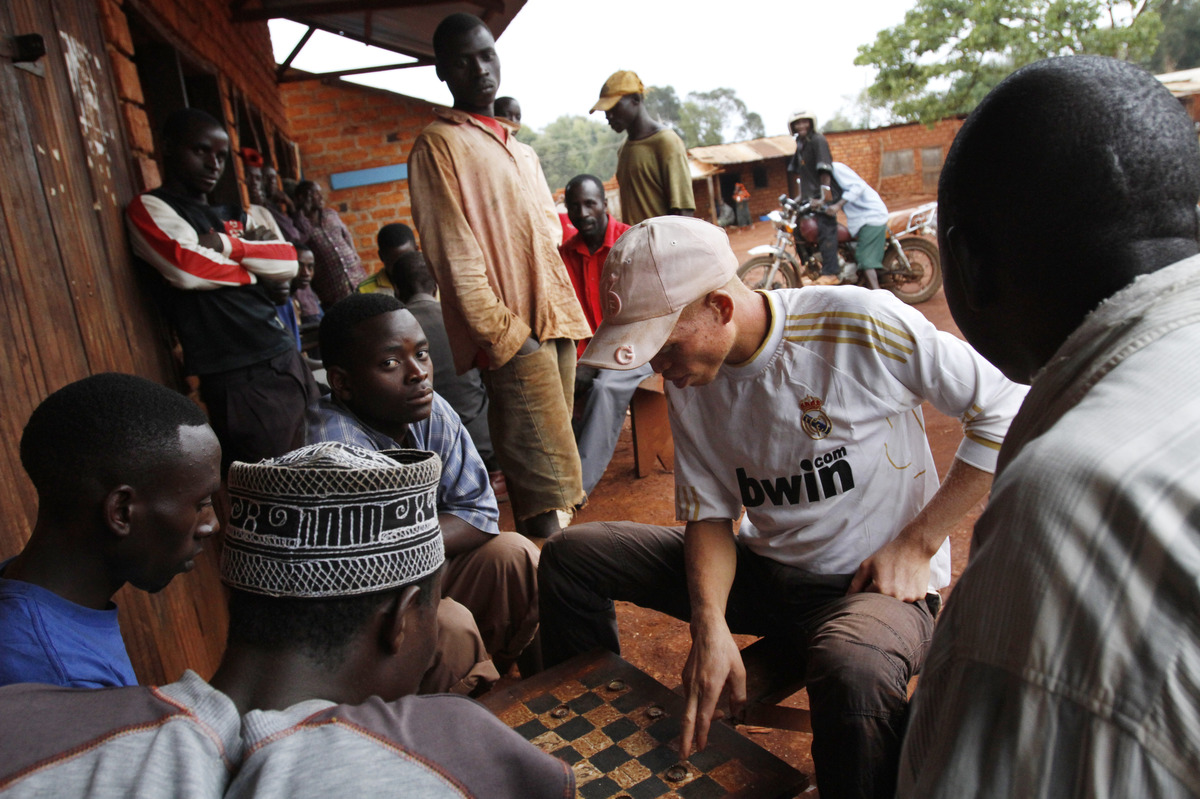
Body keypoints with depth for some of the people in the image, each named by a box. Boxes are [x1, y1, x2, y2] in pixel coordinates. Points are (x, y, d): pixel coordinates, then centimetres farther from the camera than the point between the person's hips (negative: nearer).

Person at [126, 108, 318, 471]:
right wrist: (252, 266, -1)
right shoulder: (149, 208, 0)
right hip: (237, 381, -7)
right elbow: (186, 269, -19)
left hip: (286, 361, 7)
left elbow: (287, 263, 7)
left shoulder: (231, 217, 21)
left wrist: (229, 246, -9)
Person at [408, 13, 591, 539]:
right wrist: (507, 335, -14)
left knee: (550, 472, 10)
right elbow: (454, 257, -9)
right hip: (513, 336, -7)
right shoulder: (439, 144, -1)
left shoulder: (521, 152, 23)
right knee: (547, 489, -11)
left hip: (554, 324, 8)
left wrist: (565, 322, 14)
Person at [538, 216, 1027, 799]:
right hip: (762, 567, 6)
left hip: (876, 582, -5)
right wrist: (709, 624, -19)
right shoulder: (688, 379, -4)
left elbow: (1008, 410, -13)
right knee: (569, 554, -2)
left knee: (854, 676, -42)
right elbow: (709, 514, -1)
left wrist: (917, 543, -14)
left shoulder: (860, 324, -21)